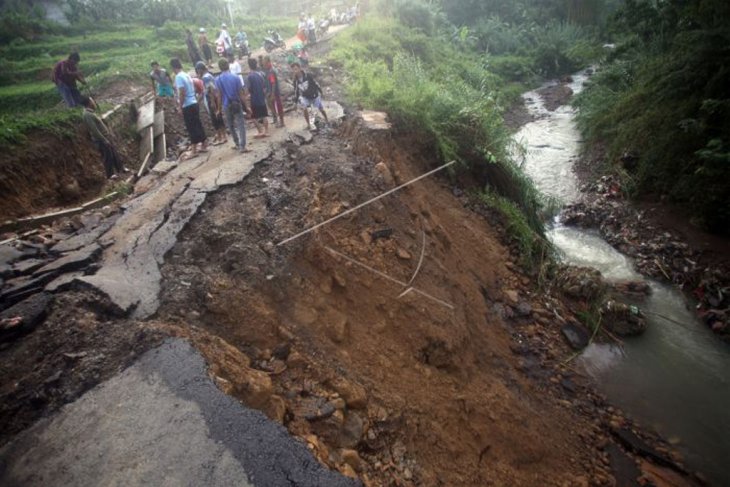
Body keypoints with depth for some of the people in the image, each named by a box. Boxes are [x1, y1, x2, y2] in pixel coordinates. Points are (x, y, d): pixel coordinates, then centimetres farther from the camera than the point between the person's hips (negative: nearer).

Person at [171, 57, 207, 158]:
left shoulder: (179, 77, -14)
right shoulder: (187, 75, 12)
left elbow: (182, 93, -20)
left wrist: (180, 106, -13)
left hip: (187, 106, -8)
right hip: (194, 103, 8)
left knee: (191, 128, -3)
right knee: (198, 125, 13)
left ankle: (194, 151, 2)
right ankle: (204, 146, 21)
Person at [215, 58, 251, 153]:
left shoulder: (218, 80, -1)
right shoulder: (236, 77, -3)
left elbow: (219, 96, -2)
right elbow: (241, 94, -4)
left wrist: (219, 109, 6)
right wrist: (245, 107, 2)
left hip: (226, 105, 2)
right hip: (237, 104, -2)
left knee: (231, 126, 17)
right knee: (241, 125, -3)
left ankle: (237, 144, 25)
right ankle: (242, 146, -12)